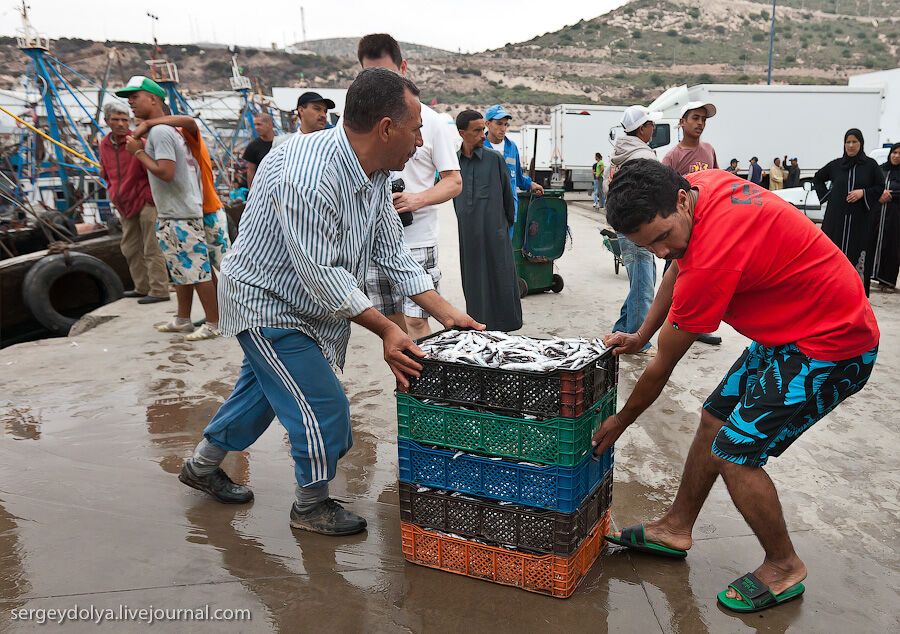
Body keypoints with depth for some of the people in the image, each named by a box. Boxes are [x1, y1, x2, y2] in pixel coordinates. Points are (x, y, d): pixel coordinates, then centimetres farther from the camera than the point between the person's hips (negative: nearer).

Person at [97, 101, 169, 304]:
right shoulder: (104, 145, 7)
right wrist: (113, 193, 16)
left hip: (144, 202, -7)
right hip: (125, 205, 7)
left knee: (151, 249, -7)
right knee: (130, 248, 13)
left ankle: (159, 290, -4)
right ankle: (142, 287, 23)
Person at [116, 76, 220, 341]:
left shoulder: (159, 132, -15)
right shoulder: (166, 129, 16)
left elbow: (166, 172, -23)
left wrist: (138, 152, -12)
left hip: (180, 215, -11)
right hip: (172, 213, 11)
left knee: (196, 270, -5)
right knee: (182, 269, 16)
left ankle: (213, 323, 1)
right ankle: (182, 320, 27)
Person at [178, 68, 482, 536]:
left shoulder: (374, 174, -5)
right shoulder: (307, 177, -35)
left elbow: (392, 252, -1)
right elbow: (320, 274, -33)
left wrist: (446, 314, -7)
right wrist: (385, 330, -30)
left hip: (303, 303, 10)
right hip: (267, 303, -10)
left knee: (261, 390, 25)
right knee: (324, 409, -4)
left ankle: (202, 466, 47)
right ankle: (311, 506, 21)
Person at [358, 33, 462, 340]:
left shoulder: (430, 120, -2)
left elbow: (454, 182, -1)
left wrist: (418, 199, -20)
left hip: (417, 240, -4)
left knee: (416, 323, -8)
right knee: (392, 324, 11)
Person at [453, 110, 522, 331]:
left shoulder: (495, 159, -2)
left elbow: (507, 193, 7)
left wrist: (508, 222, 14)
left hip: (495, 233, -3)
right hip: (468, 234, 3)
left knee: (500, 281, -1)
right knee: (473, 284, 9)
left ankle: (503, 328, 8)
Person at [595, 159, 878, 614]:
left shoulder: (713, 258, -34)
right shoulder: (704, 184, -9)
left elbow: (661, 369, -19)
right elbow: (680, 268, 12)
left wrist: (620, 422, -3)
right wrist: (640, 336, 9)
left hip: (832, 346, -10)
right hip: (788, 331, 10)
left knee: (734, 453, -10)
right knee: (714, 419, 13)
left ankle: (785, 568, 13)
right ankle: (676, 529, 28)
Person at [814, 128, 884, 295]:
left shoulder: (870, 164, 2)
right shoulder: (836, 164, 7)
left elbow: (881, 187, 4)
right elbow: (817, 178, 21)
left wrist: (863, 192, -12)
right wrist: (826, 194, 8)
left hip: (860, 219, -2)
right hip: (836, 217, 2)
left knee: (857, 253, -3)